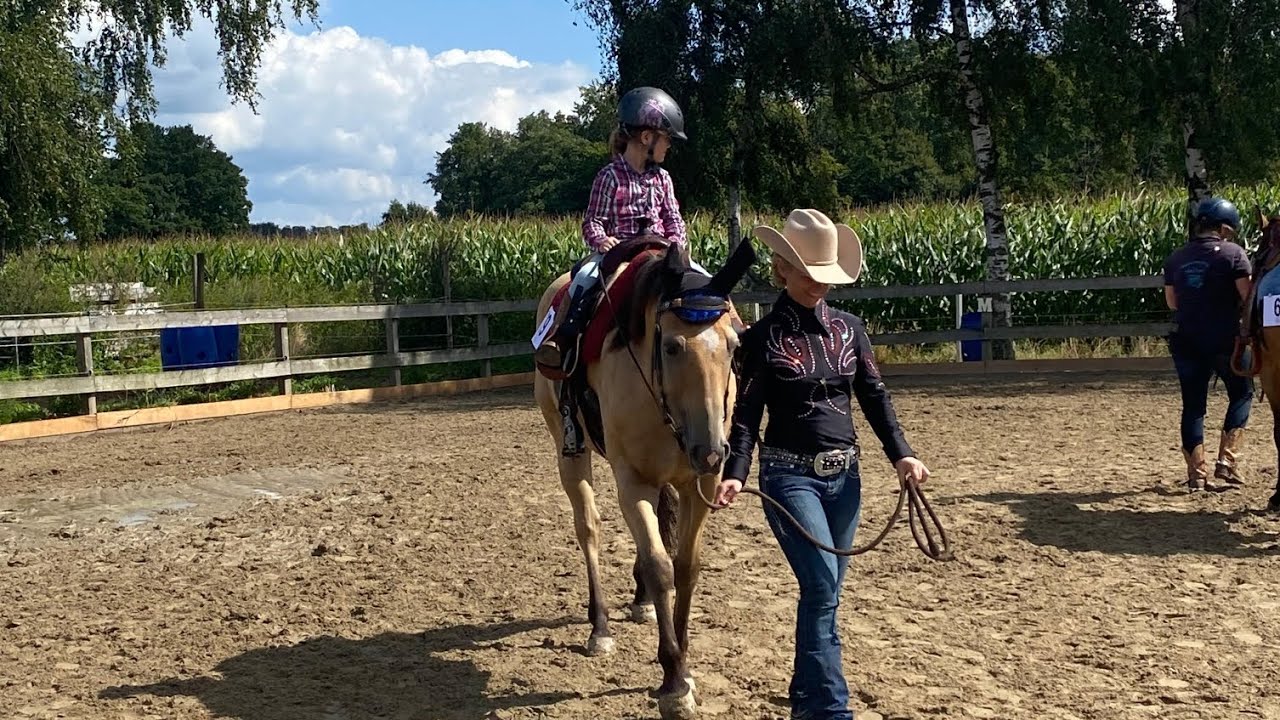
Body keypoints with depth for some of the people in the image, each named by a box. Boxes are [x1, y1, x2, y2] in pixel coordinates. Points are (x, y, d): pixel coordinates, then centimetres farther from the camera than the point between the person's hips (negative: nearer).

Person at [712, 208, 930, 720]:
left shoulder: (849, 329, 6)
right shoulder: (763, 337, -6)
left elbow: (875, 396, 9)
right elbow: (746, 414, -8)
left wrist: (901, 454, -4)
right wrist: (734, 474, -21)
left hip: (844, 474, 5)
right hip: (790, 476, -5)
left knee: (824, 590, 13)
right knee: (822, 586, -14)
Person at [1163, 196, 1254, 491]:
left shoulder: (1175, 258, 6)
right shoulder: (1233, 253, -9)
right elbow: (1249, 297, -11)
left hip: (1185, 341, 4)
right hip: (1225, 339, -4)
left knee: (1193, 404, 9)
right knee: (1242, 393, 17)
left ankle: (1196, 474, 8)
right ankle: (1227, 460, 7)